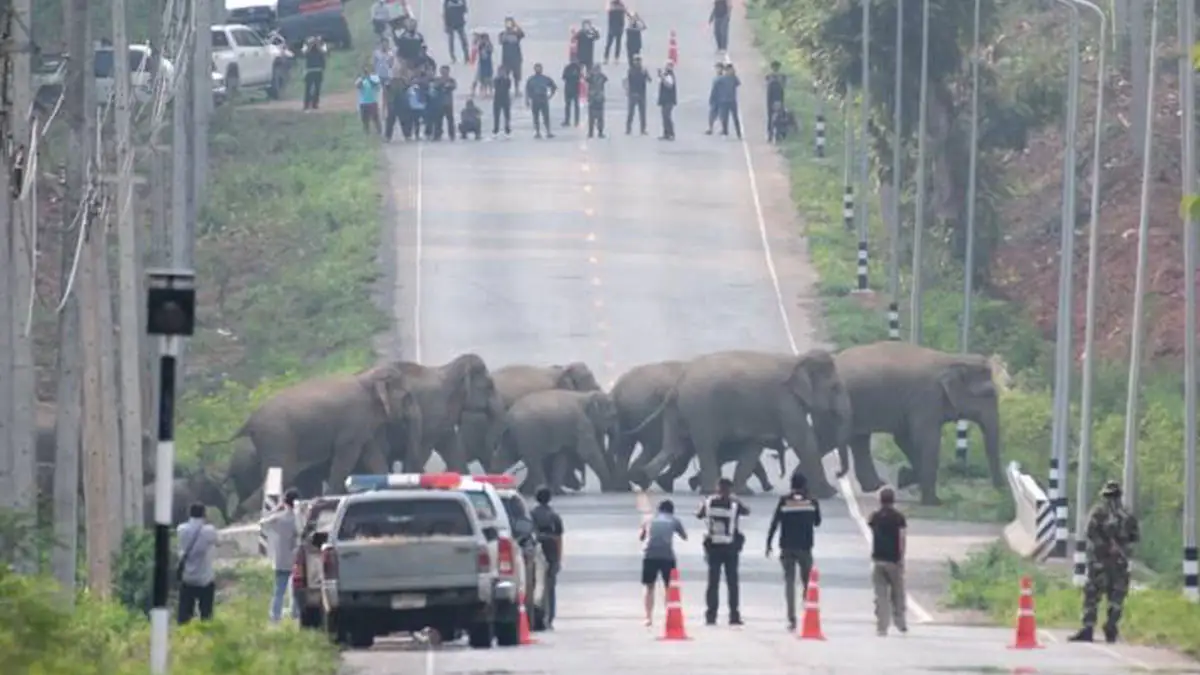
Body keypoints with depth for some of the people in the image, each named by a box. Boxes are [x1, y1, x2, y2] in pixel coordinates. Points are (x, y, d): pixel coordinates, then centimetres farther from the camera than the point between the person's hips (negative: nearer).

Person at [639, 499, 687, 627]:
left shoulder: (649, 521, 19)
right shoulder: (674, 521, 14)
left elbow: (640, 537, 33)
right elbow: (685, 537, 27)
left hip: (649, 555, 1)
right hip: (667, 555, -1)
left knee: (649, 587, 13)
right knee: (669, 587, 12)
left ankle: (649, 617, 6)